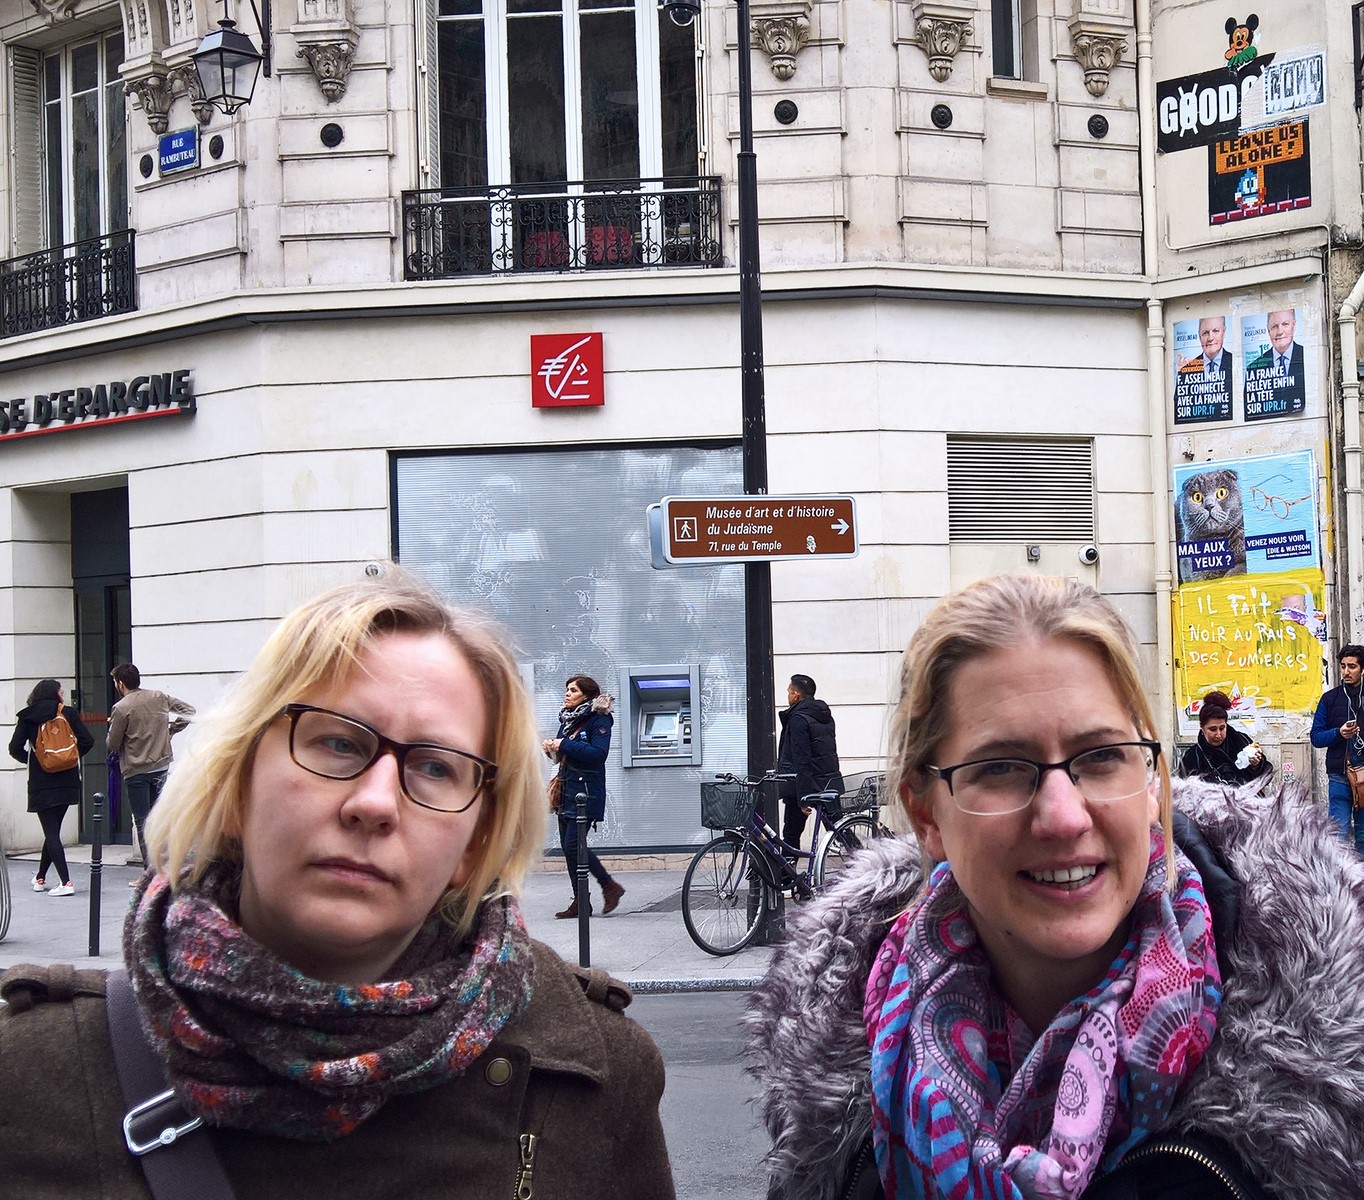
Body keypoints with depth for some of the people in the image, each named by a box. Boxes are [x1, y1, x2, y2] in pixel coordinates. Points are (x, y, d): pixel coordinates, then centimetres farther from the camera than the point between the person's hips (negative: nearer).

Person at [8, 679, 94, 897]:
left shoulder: (27, 717, -1)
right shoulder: (69, 714, -1)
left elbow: (15, 748, -6)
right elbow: (87, 741, -7)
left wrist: (31, 760, 13)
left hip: (41, 782, -2)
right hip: (67, 780, 2)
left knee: (51, 832, -1)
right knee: (53, 830, 16)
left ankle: (66, 882, -13)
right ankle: (40, 877, 27)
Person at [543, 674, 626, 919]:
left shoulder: (599, 719, -8)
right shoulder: (567, 718, 16)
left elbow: (598, 753, -20)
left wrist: (564, 745, -19)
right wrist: (551, 748, 0)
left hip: (585, 791, -8)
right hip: (566, 790, 8)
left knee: (573, 844, -14)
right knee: (567, 845, 6)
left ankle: (610, 886, 3)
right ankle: (580, 901, 11)